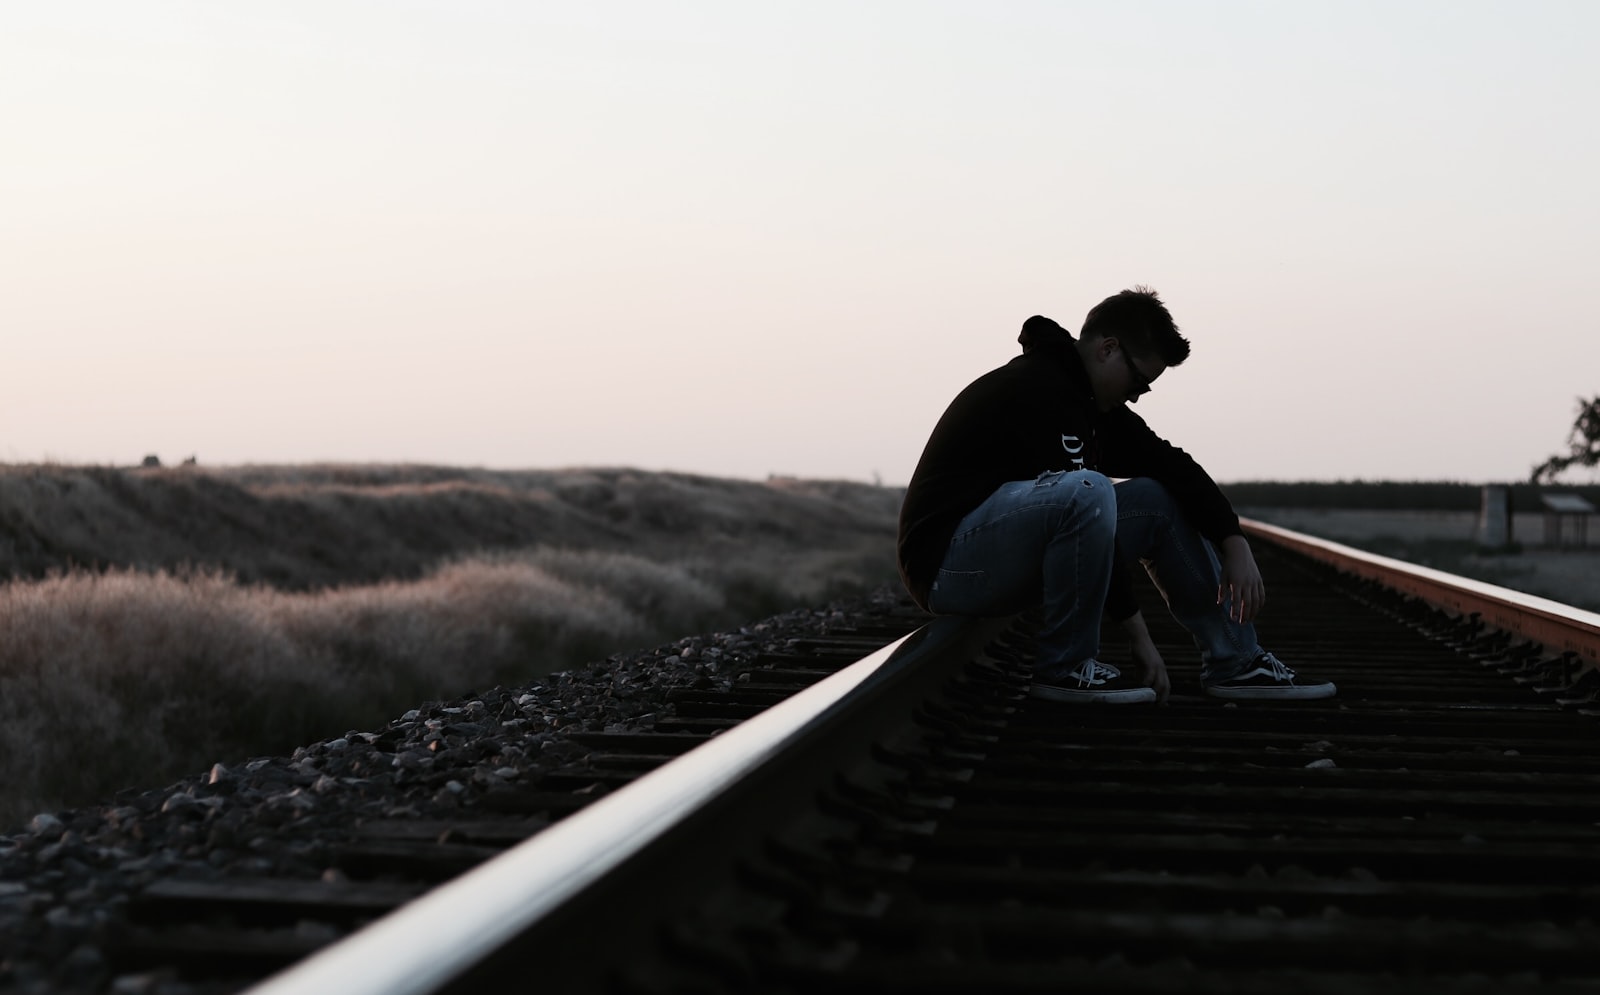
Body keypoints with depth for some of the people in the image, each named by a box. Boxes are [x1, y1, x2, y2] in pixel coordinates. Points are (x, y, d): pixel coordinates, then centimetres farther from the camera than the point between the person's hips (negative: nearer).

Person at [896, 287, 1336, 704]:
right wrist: (1137, 633, -20)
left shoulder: (1091, 400, 11)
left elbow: (1171, 465, 10)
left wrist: (1235, 545, -3)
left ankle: (1234, 661, 8)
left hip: (1010, 560, 10)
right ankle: (1065, 667, -18)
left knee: (1160, 497, 7)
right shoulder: (1040, 390, -20)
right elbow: (1083, 499, -23)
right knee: (1084, 494, -35)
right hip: (945, 563, -10)